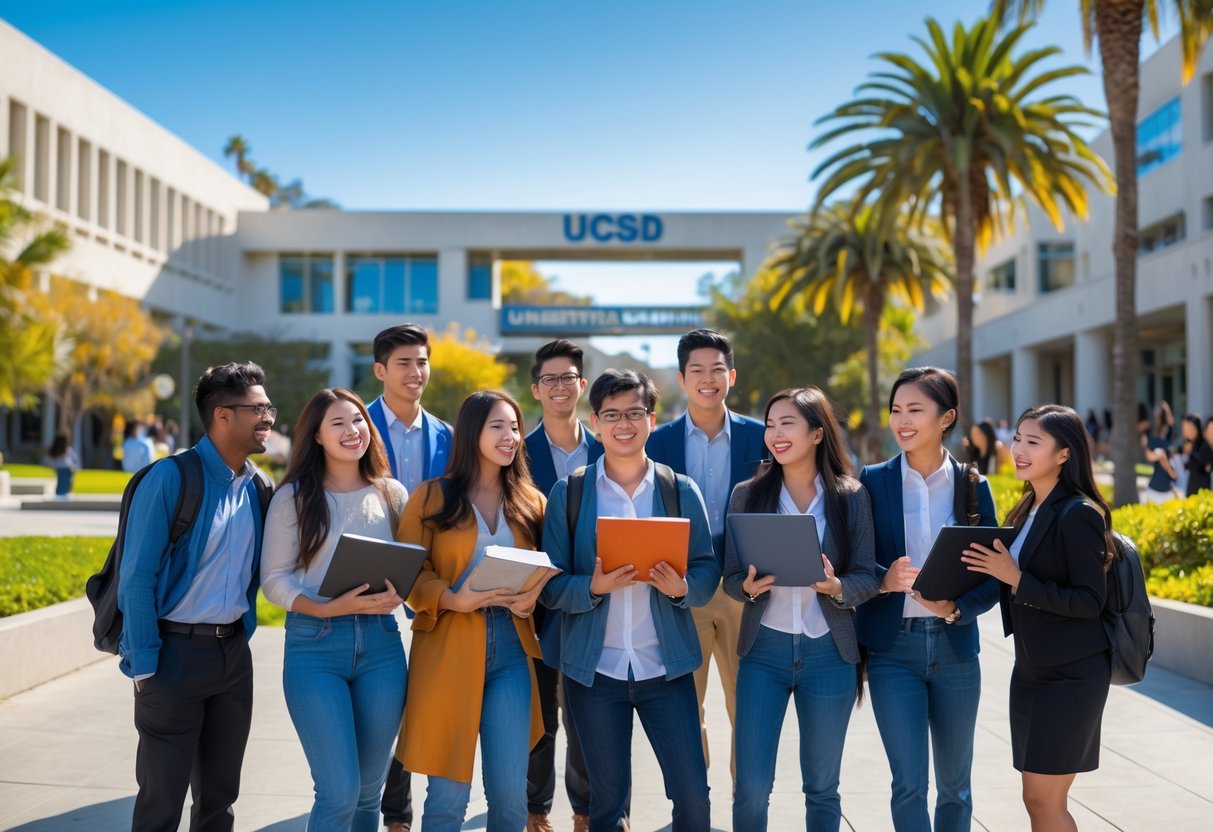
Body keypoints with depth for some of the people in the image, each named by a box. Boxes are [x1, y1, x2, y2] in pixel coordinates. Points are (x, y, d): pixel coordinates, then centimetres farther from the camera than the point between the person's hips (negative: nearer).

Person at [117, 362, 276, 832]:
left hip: (234, 652, 6)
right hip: (176, 651, -6)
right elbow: (137, 577, -14)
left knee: (220, 794, 15)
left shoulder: (258, 486, 5)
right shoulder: (171, 479, -14)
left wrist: (243, 634, 8)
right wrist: (144, 666, -14)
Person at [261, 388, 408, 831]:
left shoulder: (392, 494, 10)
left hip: (381, 643, 4)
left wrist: (397, 596, -10)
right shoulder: (294, 496, 0)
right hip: (314, 646, -3)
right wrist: (327, 608, -19)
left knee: (368, 791, 10)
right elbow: (274, 579, -3)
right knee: (339, 791, -10)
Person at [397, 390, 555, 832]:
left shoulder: (531, 502, 11)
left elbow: (551, 567, 11)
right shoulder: (432, 497, 1)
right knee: (448, 794, 2)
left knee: (510, 792, 3)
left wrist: (535, 593, -11)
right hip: (448, 650, -3)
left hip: (511, 650, 3)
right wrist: (453, 600, -20)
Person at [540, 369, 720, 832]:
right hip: (594, 668, 0)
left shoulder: (681, 490, 3)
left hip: (666, 665, 0)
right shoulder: (568, 493, 1)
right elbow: (551, 585, -2)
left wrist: (682, 587, -19)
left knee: (693, 792, -1)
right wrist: (593, 587, -21)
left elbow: (708, 572, 2)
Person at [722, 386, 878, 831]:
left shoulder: (851, 496, -1)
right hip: (764, 650, 0)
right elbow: (730, 576, 2)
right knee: (751, 788, 0)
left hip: (830, 652, 0)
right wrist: (749, 586, -20)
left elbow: (867, 577, -2)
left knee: (822, 788, 12)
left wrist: (836, 586, -22)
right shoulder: (747, 494, 1)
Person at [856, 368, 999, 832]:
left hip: (955, 645, 2)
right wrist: (883, 579, -23)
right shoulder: (873, 481, -1)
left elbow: (993, 575, 0)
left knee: (955, 784, 13)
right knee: (909, 784, -5)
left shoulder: (973, 485, 2)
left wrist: (956, 608, -18)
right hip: (893, 646, -2)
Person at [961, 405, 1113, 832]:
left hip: (1071, 673, -8)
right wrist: (992, 568, -2)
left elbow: (1090, 601, -19)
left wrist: (1016, 579, -24)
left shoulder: (1078, 513, -15)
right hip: (1031, 667, 8)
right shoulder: (1027, 511, 10)